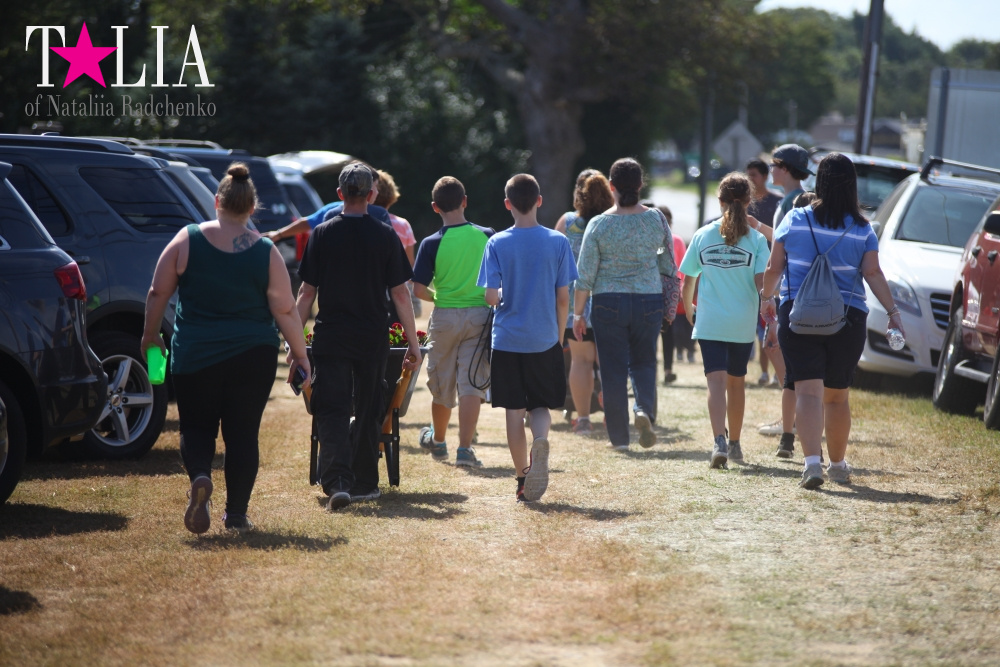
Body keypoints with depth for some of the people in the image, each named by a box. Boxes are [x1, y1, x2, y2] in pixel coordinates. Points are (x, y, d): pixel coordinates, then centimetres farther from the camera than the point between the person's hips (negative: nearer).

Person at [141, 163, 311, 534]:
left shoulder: (187, 240, -4)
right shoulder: (266, 253, -4)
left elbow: (158, 293, 0)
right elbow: (285, 311, -3)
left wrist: (150, 335, 14)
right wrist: (299, 354, 7)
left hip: (194, 354, 0)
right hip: (252, 358, 0)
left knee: (197, 425, 11)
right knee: (243, 433, 9)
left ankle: (200, 477, -19)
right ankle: (236, 513, 8)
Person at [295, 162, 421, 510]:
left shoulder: (322, 234, -2)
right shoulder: (386, 236, -2)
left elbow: (307, 292, 0)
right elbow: (400, 294, -1)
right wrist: (413, 343, 4)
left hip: (330, 337, -1)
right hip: (372, 338, 1)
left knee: (331, 410, -2)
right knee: (367, 410, 16)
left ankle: (337, 480, -20)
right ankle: (364, 482, 24)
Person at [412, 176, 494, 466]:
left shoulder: (431, 244, -10)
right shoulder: (487, 237, -4)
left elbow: (419, 289, -11)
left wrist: (436, 297, 9)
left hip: (444, 316, 0)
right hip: (479, 316, 0)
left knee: (441, 384, 15)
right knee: (471, 383, -1)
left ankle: (437, 440, 34)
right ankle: (464, 448, -9)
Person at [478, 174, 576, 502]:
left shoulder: (497, 243, -6)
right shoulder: (557, 242, -3)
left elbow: (491, 297, -9)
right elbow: (563, 298, -1)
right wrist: (559, 336, 12)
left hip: (507, 340, -1)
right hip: (545, 340, 1)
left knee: (514, 410, 8)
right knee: (541, 405, 12)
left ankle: (522, 478, 9)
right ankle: (541, 439, -20)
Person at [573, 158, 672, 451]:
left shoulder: (599, 224, -8)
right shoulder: (656, 219, -2)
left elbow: (585, 274, -6)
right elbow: (669, 264, 6)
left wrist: (577, 313, 2)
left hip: (609, 303, -2)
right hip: (649, 300, 2)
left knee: (613, 368, 6)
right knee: (644, 361, 16)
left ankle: (619, 437, 8)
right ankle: (645, 409, -12)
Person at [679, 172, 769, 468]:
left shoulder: (703, 235, 1)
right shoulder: (756, 239, -4)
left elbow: (688, 281, 7)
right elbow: (761, 281, -11)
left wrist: (689, 313, 21)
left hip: (709, 322, 0)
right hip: (743, 323, 1)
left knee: (717, 381, -8)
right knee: (736, 382, 16)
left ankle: (719, 441, -28)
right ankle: (734, 444, 29)